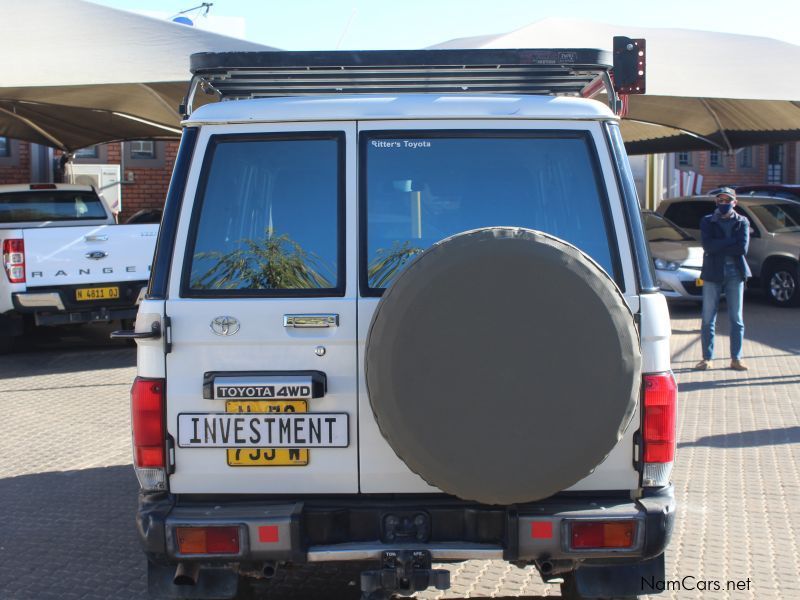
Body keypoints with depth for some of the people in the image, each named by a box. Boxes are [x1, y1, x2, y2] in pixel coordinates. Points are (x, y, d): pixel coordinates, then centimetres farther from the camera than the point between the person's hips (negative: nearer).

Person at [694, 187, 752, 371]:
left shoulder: (742, 222, 7)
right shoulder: (707, 221, 7)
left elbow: (743, 248, -9)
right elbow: (708, 245, -10)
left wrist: (718, 247, -9)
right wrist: (732, 241, -13)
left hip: (734, 273, 0)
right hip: (712, 273, 0)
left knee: (736, 319, 3)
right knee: (708, 319, 1)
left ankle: (736, 359, 9)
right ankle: (707, 358, 8)